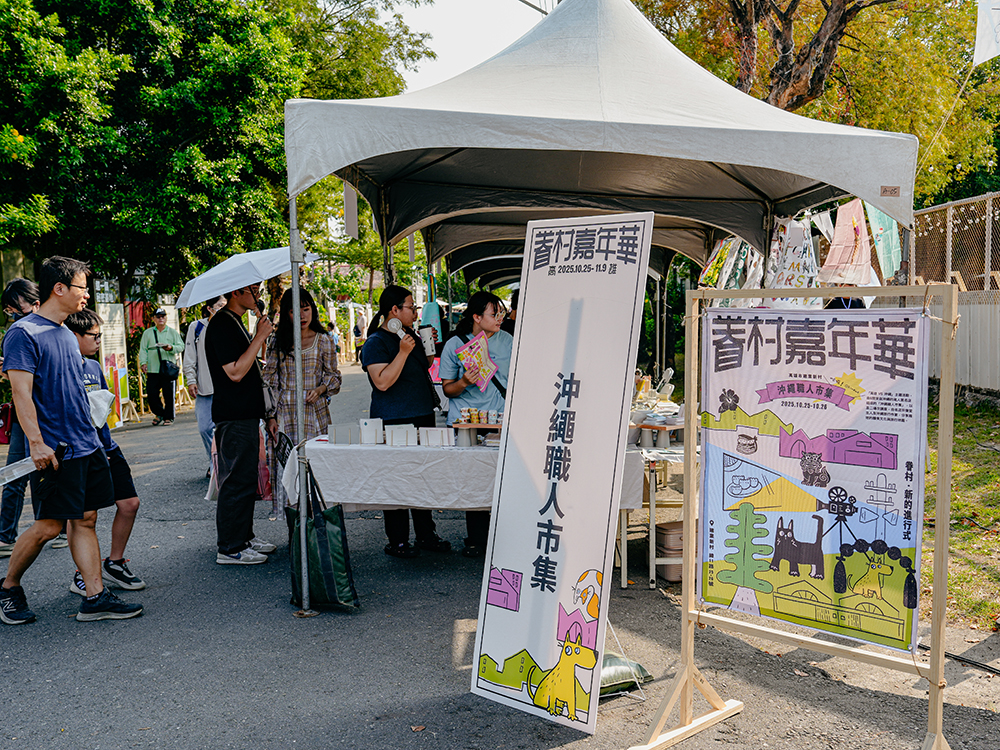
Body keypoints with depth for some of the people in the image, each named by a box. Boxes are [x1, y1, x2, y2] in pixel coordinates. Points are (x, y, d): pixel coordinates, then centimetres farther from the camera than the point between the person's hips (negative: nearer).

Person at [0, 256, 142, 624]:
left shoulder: (66, 334, 16)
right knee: (48, 525, -2)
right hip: (55, 451, -8)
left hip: (86, 444, 8)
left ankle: (95, 597, 9)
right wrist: (37, 442, -23)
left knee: (85, 519, 6)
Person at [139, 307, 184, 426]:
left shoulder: (172, 332, 12)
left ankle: (169, 417, 11)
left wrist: (171, 348, -16)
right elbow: (143, 349, 9)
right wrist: (143, 362, -5)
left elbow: (181, 346, 5)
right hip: (152, 370, 1)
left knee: (169, 394, -2)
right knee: (151, 394, 0)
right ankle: (159, 414, 21)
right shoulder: (147, 333, 14)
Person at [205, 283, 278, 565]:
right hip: (234, 417, -10)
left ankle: (244, 537, 25)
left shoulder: (235, 322, 17)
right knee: (237, 481, -6)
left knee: (246, 479, 15)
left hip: (245, 414, 10)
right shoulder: (222, 325, -15)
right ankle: (230, 549, 1)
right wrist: (260, 337, -20)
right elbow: (235, 372, -22)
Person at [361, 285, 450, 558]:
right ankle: (397, 541, 9)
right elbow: (382, 382, -22)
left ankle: (425, 533, 25)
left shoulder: (411, 336, 15)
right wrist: (403, 352, -24)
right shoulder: (376, 343, -11)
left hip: (422, 417, 9)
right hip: (394, 422, -8)